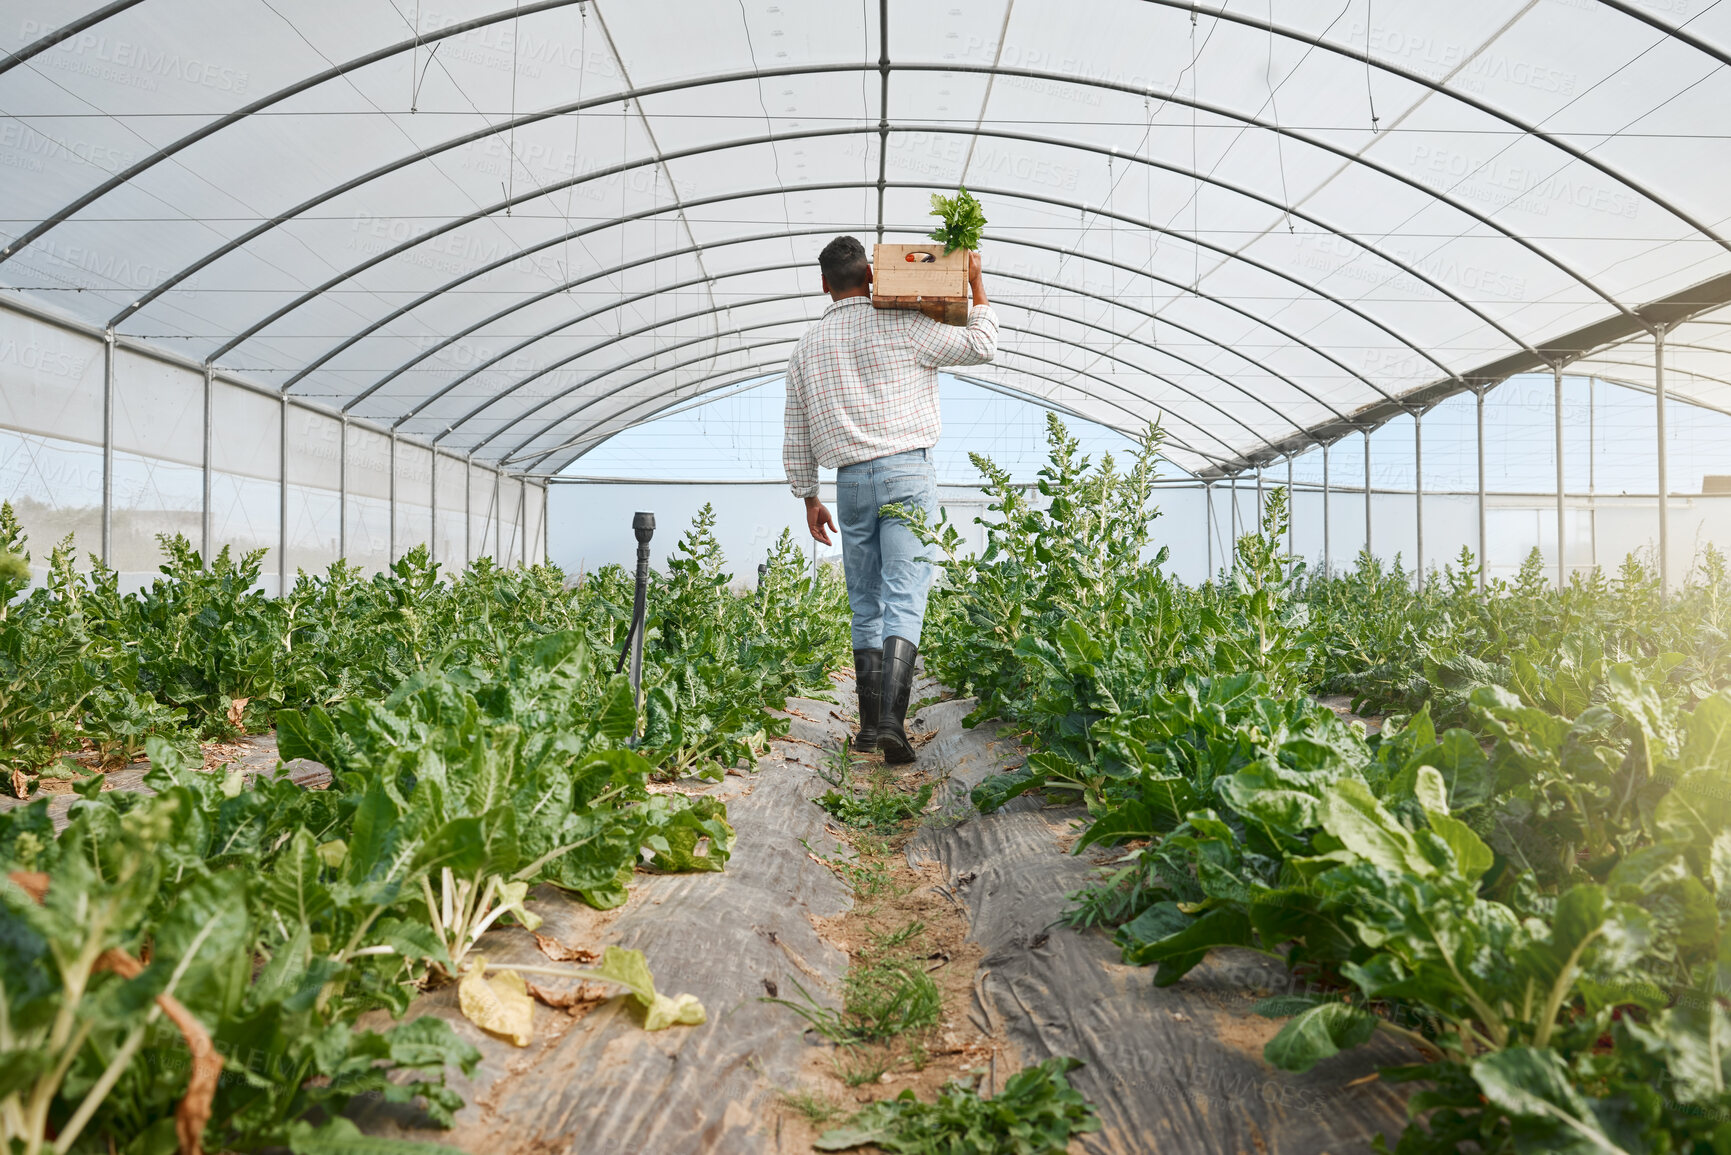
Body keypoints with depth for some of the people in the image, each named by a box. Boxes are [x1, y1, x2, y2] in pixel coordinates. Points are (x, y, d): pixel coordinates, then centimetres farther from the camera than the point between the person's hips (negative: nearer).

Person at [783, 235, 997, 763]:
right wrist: (975, 285, 18)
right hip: (907, 472, -3)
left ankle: (869, 726, 13)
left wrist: (808, 498, 23)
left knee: (866, 606, 11)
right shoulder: (899, 326, -1)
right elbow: (981, 345, 6)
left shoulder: (806, 346, 11)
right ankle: (892, 722, -18)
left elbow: (797, 436, 15)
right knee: (904, 601, -7)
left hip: (851, 481, 4)